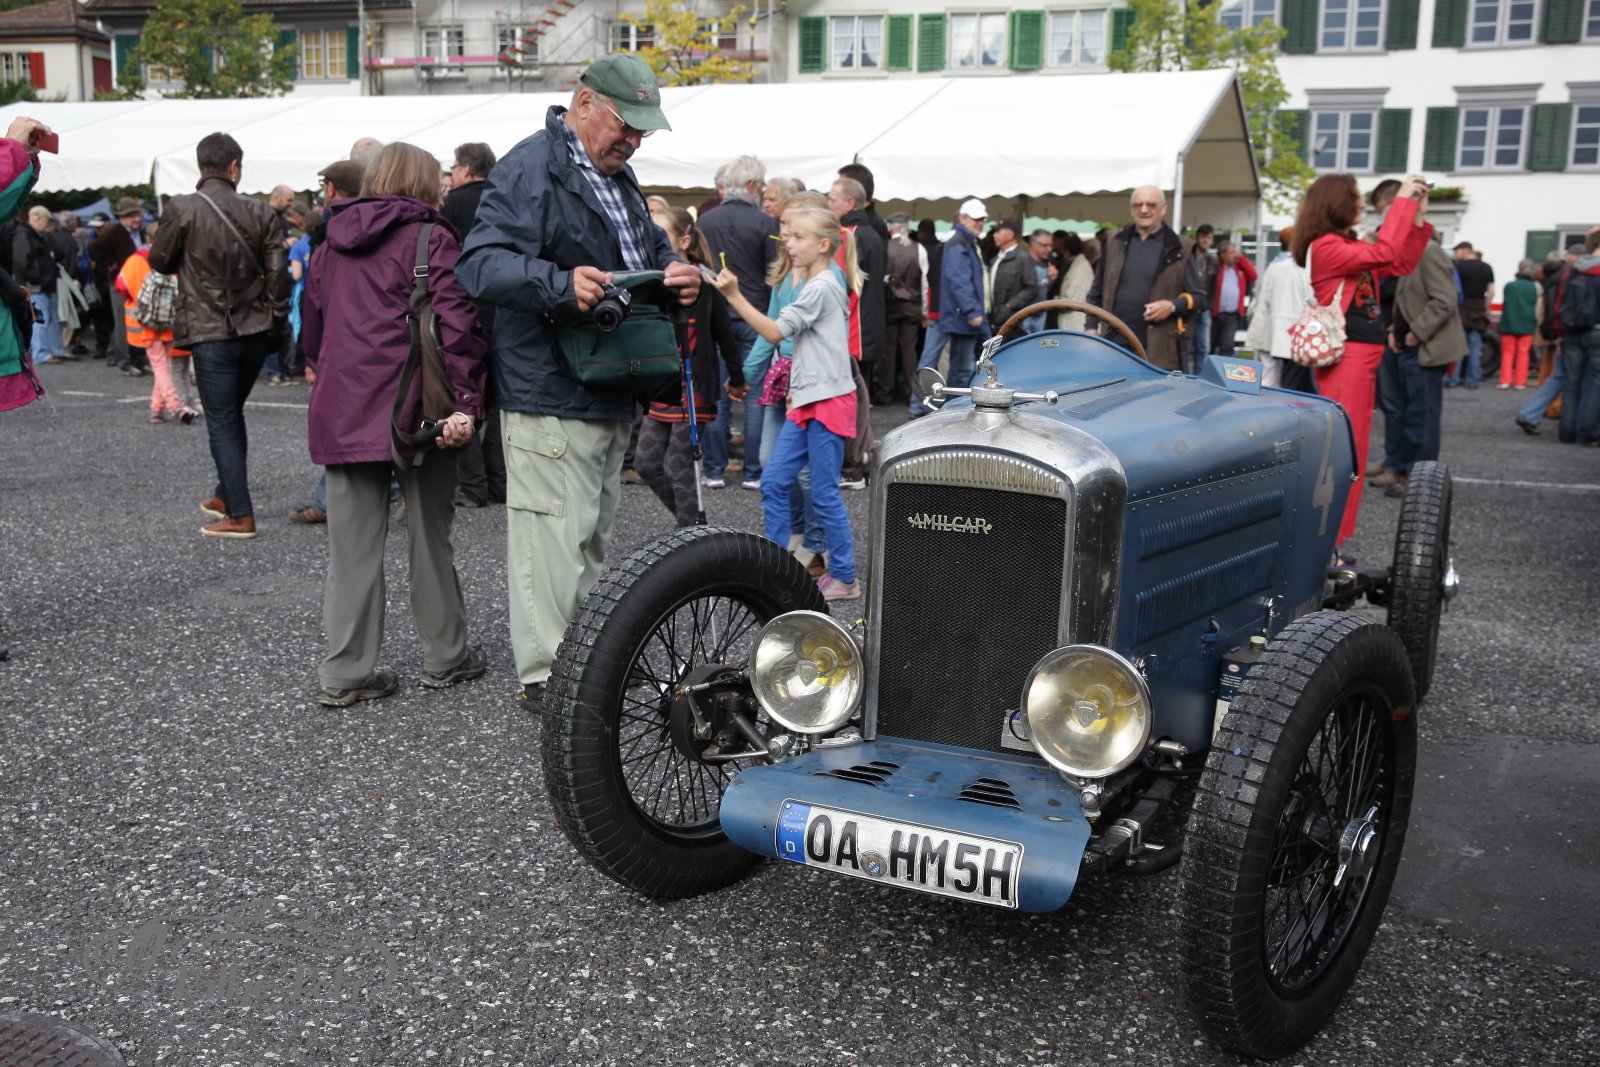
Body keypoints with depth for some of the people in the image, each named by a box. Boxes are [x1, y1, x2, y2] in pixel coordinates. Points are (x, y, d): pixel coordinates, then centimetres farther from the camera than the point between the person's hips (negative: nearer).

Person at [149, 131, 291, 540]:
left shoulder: (183, 209, -9)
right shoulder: (259, 212, -2)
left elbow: (160, 260, 2)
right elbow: (278, 270, -3)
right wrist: (276, 322, 6)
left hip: (211, 333, -4)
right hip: (256, 333, 4)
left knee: (222, 422, 2)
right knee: (232, 414, 20)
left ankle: (240, 515, 0)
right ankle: (227, 495, 29)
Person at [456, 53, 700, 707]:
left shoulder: (618, 175, 17)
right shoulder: (528, 169, -13)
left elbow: (651, 250, 26)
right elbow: (481, 264, -23)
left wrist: (676, 274, 1)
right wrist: (560, 284, -39)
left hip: (612, 394, 10)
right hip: (551, 397, -10)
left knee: (593, 536, 18)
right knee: (555, 534, -9)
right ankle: (545, 675, 1)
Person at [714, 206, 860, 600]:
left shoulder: (821, 286, -12)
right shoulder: (814, 285, 18)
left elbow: (775, 331, -17)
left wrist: (734, 296, -20)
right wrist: (798, 387, 15)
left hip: (828, 402, -9)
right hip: (807, 402, 9)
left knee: (825, 493, -3)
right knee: (773, 483, 6)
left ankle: (844, 578, 8)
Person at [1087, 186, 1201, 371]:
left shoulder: (1181, 249, 5)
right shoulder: (1114, 244, 15)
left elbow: (1199, 297, 5)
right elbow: (1096, 293, 18)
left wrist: (1173, 306, -13)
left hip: (1160, 351, -3)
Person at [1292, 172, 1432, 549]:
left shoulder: (1351, 247, 15)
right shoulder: (1325, 247, -13)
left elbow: (1402, 264, 18)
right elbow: (1384, 254, -24)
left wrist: (1418, 217, 10)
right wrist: (1403, 201, -17)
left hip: (1362, 360, 10)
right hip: (1344, 359, -10)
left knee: (1350, 450, 13)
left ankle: (1330, 538, 21)